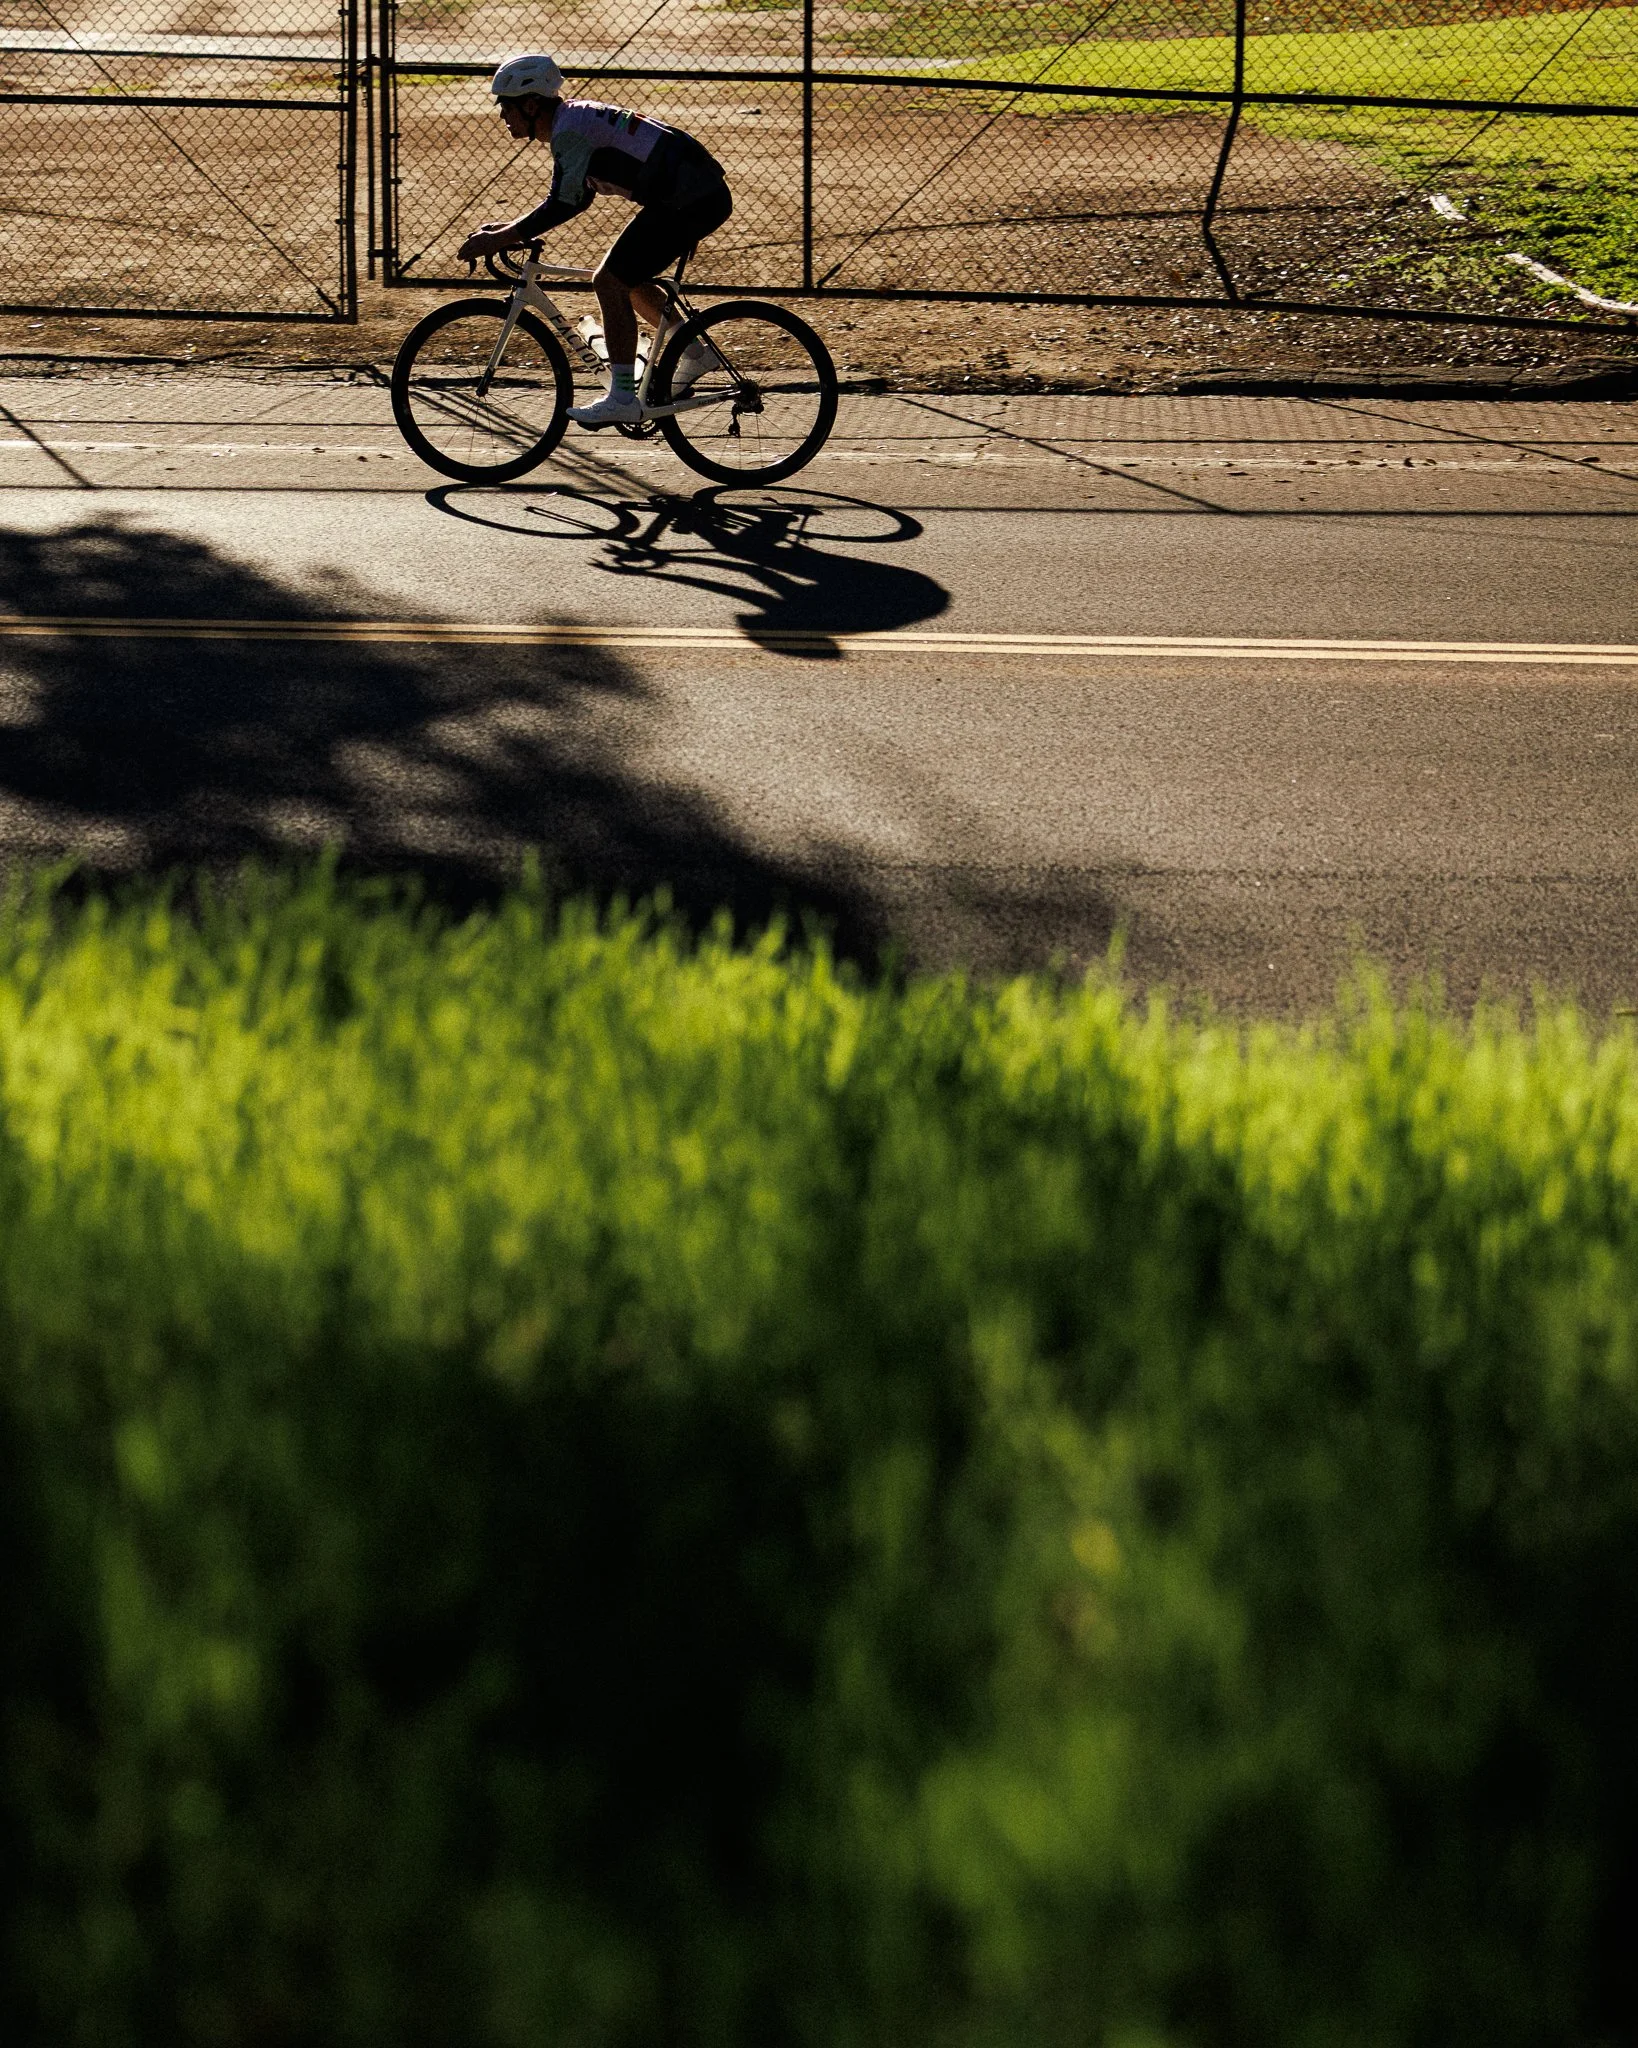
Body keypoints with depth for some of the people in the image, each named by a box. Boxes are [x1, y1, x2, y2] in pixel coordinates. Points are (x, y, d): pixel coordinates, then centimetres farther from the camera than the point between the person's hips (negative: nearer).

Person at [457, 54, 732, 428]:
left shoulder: (571, 128, -15)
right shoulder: (576, 117, 16)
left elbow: (562, 205, -22)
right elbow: (574, 199, 24)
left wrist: (500, 239, -17)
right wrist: (509, 228, 19)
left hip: (691, 201, -10)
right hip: (704, 193, 10)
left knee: (610, 281, -9)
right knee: (622, 277, 19)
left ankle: (622, 399, -7)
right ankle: (693, 353, 26)